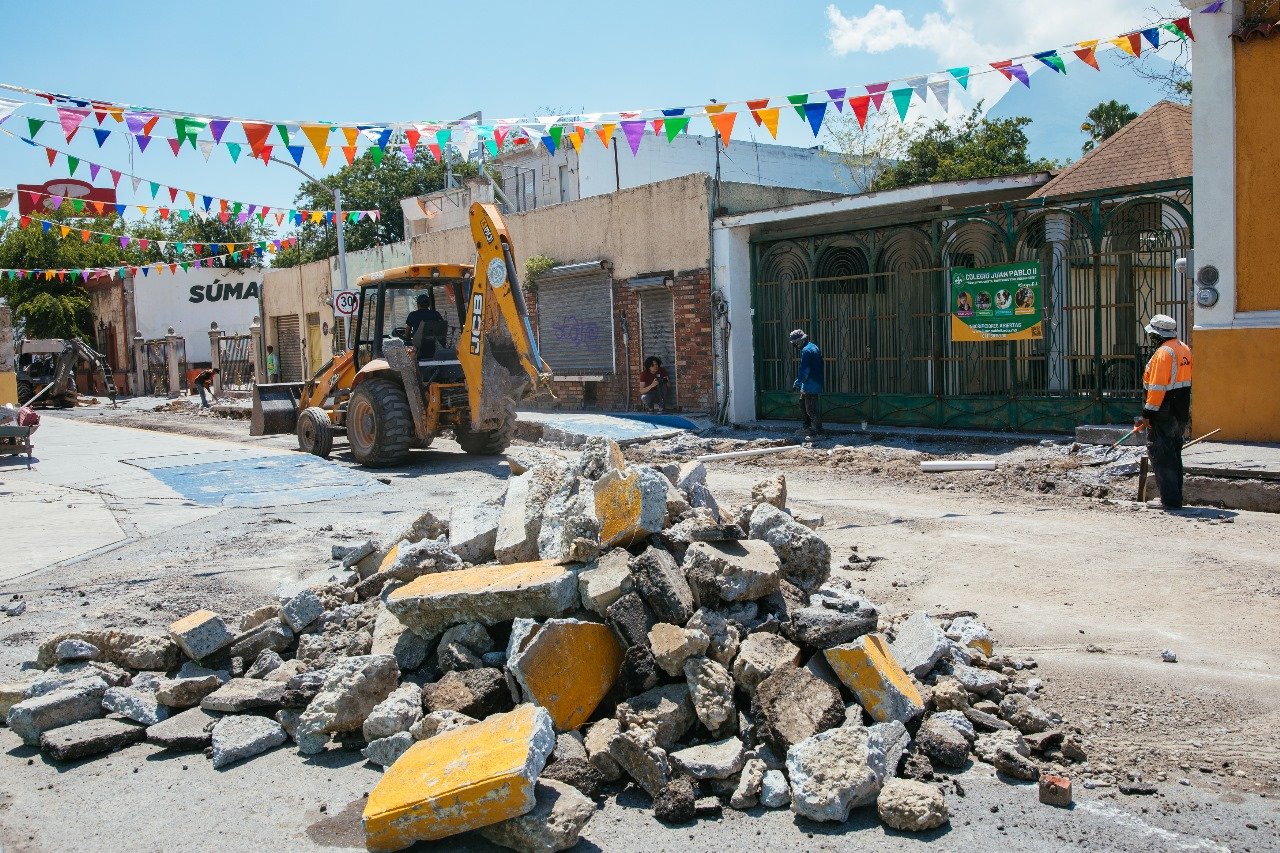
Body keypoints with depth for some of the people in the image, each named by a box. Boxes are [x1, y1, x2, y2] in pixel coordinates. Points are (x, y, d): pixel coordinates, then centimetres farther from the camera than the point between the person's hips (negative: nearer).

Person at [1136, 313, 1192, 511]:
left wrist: (1147, 415, -16)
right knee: (1174, 456, 16)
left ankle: (1171, 500, -4)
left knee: (1161, 457, -3)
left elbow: (1156, 388, -21)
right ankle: (1175, 498, 23)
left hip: (1164, 415, -9)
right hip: (1181, 413, 9)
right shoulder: (1184, 349, 11)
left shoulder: (1163, 354, -18)